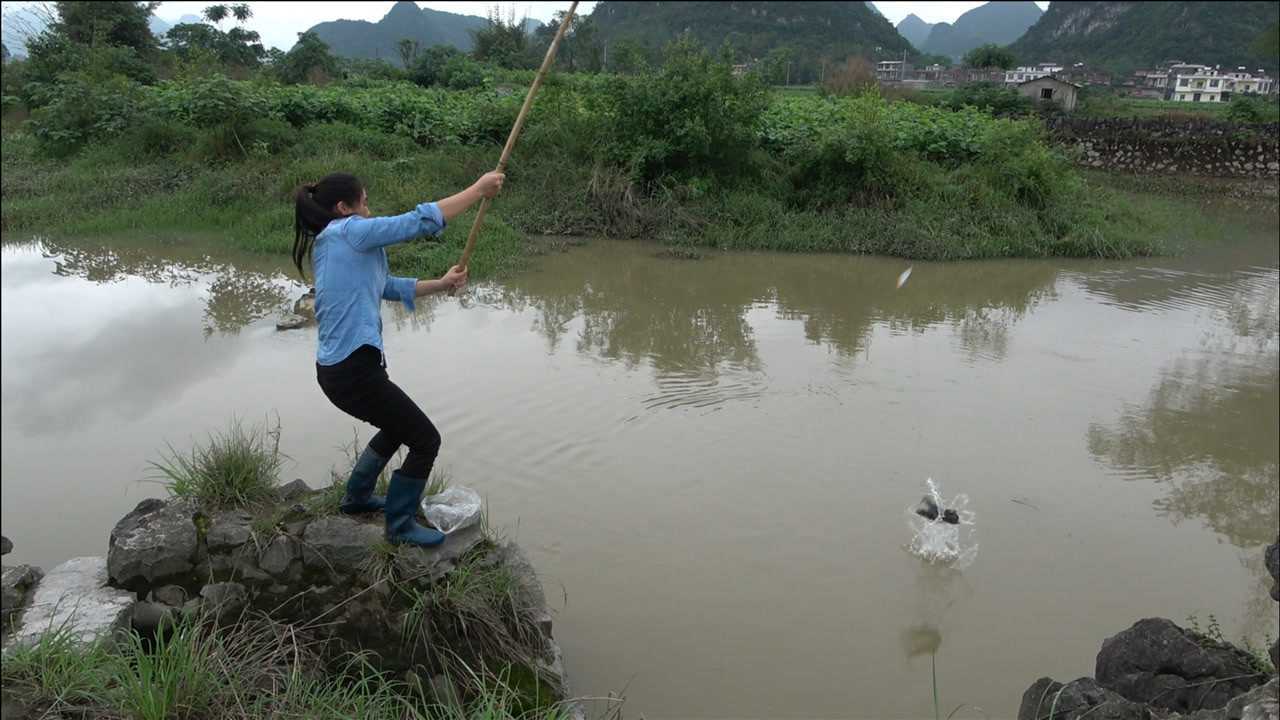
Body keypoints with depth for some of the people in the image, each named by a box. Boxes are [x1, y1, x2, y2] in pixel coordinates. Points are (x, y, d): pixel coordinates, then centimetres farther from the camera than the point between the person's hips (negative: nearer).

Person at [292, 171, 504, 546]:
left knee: (399, 426, 31)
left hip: (337, 369, 10)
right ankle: (400, 526, 18)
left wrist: (441, 284, 14)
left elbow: (389, 286, 22)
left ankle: (357, 497, 46)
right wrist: (479, 189, -9)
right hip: (353, 370, -10)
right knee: (426, 440, 3)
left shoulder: (332, 245, 16)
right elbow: (420, 220, -15)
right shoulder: (348, 232, -12)